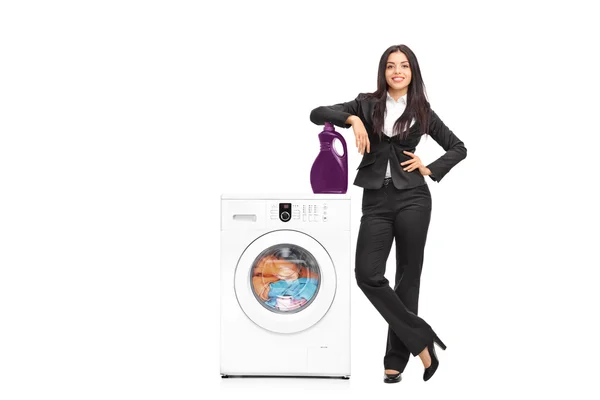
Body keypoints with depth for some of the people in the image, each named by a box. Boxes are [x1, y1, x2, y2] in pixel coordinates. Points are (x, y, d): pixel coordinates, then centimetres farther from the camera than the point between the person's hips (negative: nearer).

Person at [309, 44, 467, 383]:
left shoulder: (422, 111, 7)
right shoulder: (367, 104, 8)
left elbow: (459, 148, 16)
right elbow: (317, 114, -1)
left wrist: (430, 169, 1)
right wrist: (352, 118, -17)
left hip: (412, 198, 0)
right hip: (376, 200, 1)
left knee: (408, 276, 2)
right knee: (367, 274, -14)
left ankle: (397, 360, 11)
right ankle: (420, 339, -3)